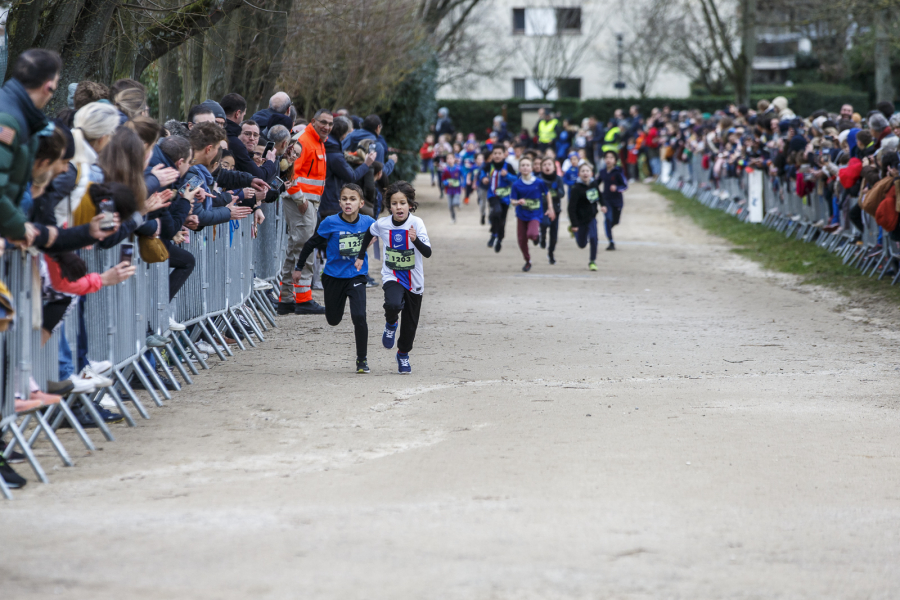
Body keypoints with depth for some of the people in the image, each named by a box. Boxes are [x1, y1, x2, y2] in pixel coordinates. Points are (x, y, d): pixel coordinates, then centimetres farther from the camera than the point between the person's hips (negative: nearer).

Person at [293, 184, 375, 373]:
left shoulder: (367, 222, -9)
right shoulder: (330, 223, -15)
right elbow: (311, 244, -3)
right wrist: (299, 268, 3)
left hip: (356, 276, 0)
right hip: (334, 276, 0)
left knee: (359, 317, -16)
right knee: (333, 320, 12)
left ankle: (362, 359, 1)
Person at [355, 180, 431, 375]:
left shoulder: (416, 223, -17)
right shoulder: (382, 224, -9)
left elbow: (427, 253, -26)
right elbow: (370, 234, 16)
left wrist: (415, 239, -43)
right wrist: (361, 256, 19)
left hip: (414, 280, 0)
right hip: (392, 277, 0)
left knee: (410, 322, 10)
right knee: (393, 304, -31)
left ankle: (403, 355, 36)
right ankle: (391, 323, 4)